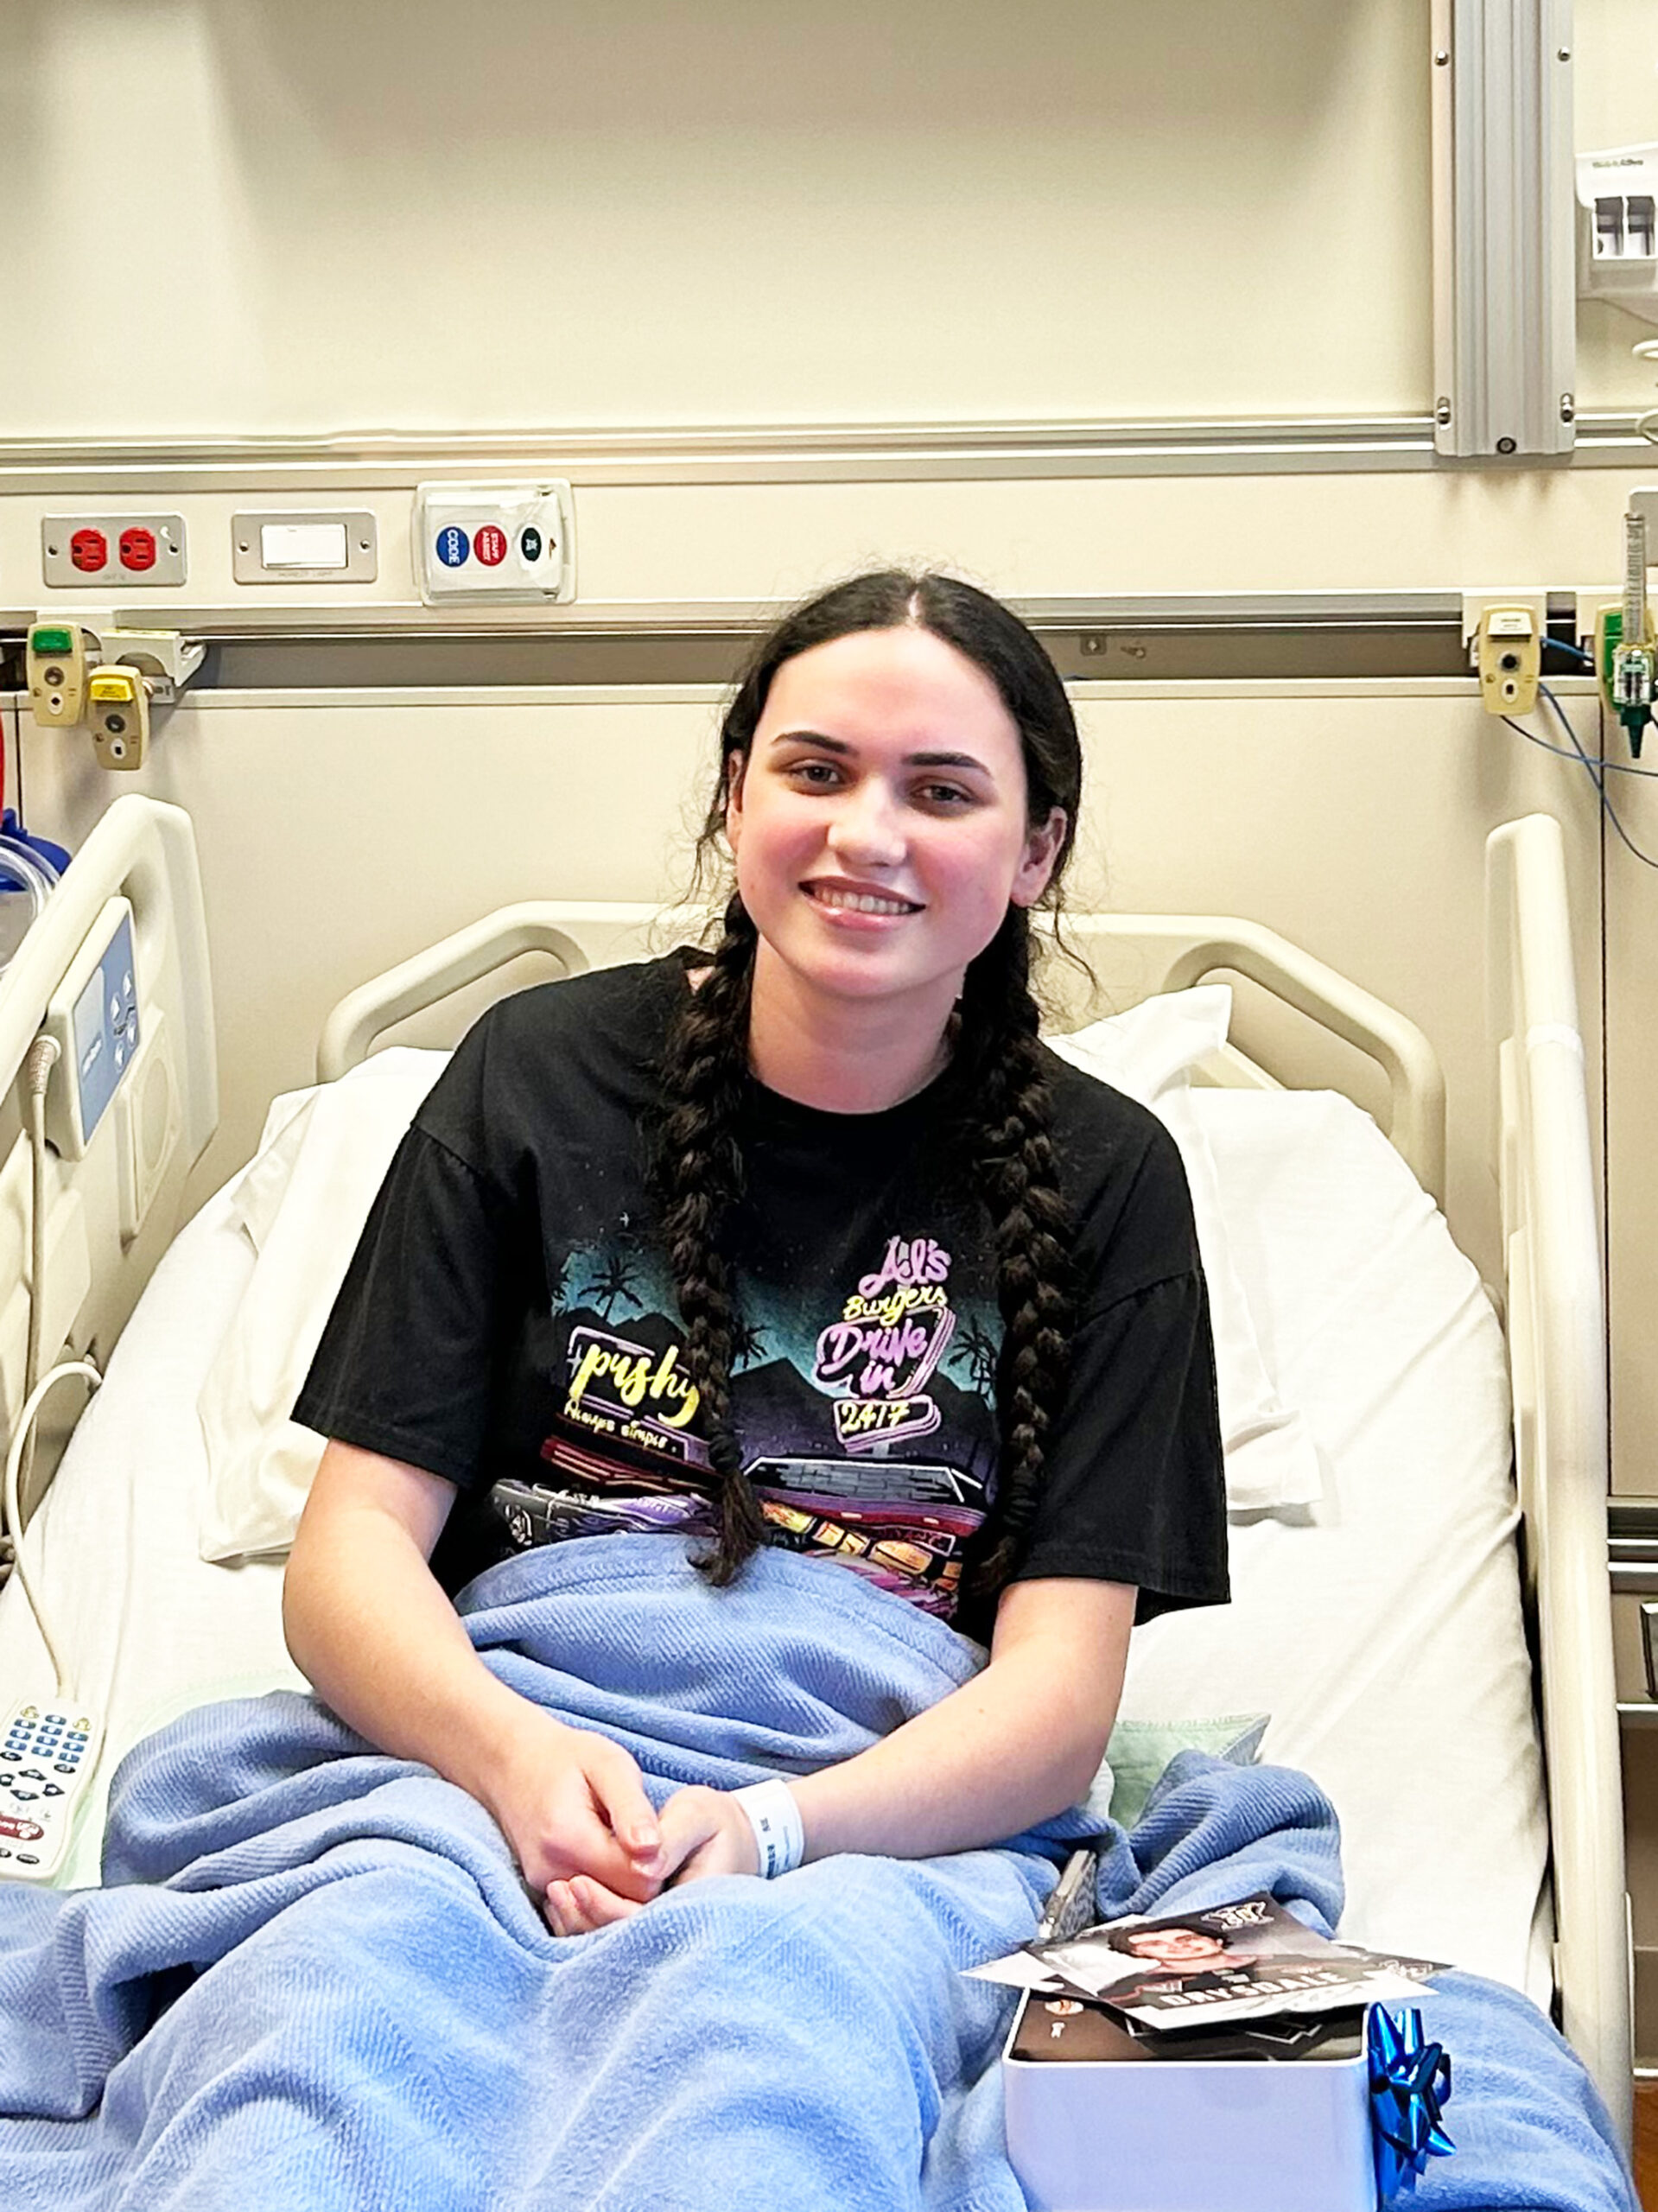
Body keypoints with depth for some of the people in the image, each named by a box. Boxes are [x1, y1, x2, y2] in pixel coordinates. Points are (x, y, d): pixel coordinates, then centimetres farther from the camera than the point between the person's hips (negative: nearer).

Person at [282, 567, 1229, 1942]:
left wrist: (769, 1828, -23)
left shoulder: (1103, 1179, 5)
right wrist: (514, 1753, -21)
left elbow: (1061, 1685, -3)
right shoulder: (544, 1072, 6)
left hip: (899, 1815, -1)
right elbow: (355, 1539, 2)